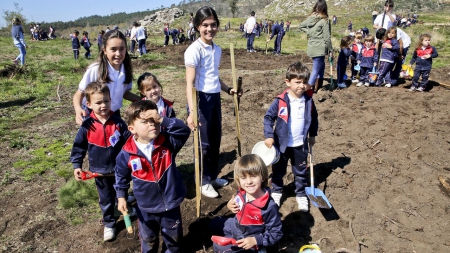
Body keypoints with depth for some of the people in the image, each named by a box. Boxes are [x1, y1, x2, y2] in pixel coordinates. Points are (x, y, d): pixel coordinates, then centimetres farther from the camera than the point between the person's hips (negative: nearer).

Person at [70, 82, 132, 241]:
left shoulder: (118, 122, -13)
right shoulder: (88, 126, -14)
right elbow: (79, 146, -5)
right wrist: (76, 165, -9)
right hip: (100, 172, 0)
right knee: (106, 200, 16)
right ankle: (109, 225, 35)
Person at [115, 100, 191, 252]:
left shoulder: (168, 143, -17)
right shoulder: (126, 154, -16)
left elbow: (184, 130, -32)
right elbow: (121, 176, 0)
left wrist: (162, 120, -40)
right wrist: (121, 197, 0)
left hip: (171, 203, 0)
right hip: (146, 207, 0)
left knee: (173, 238, 23)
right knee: (148, 240, 26)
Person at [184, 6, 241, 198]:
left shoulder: (217, 49, 7)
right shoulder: (194, 50, -16)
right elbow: (190, 83, -23)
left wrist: (228, 90, 23)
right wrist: (192, 111, -33)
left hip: (215, 97, 7)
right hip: (201, 98, -7)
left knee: (216, 140, 16)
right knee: (204, 143, 3)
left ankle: (213, 176, 34)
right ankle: (204, 182, 21)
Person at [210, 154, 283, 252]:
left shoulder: (270, 207, -36)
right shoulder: (242, 192, -19)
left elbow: (276, 234, -23)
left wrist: (255, 241, -30)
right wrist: (230, 205, -14)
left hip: (248, 240, -7)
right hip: (235, 226, 7)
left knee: (218, 247, -9)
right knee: (213, 224, 21)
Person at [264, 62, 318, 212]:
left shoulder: (308, 101, -6)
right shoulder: (280, 101, -18)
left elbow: (314, 118, 10)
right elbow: (268, 117, -11)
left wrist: (313, 135, 13)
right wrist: (269, 136, -18)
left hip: (301, 144, 2)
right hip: (282, 144, -2)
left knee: (300, 172, 16)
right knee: (278, 170, 15)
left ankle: (301, 195, 34)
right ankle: (276, 192, 36)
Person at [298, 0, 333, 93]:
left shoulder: (310, 18, 6)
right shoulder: (324, 20, -13)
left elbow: (300, 26, 21)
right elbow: (327, 38, -12)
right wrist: (331, 50, -4)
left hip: (311, 48, 7)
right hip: (320, 49, -7)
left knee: (321, 65, 24)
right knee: (316, 70, -4)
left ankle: (318, 86, 30)